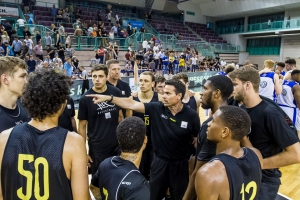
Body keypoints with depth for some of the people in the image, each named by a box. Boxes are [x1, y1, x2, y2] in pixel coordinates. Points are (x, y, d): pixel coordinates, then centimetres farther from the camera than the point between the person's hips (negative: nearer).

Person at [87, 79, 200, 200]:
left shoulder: (191, 116, -13)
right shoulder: (157, 109, -11)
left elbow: (197, 140, -3)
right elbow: (131, 105, -15)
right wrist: (109, 98, -24)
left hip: (180, 164, -1)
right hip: (159, 162, 2)